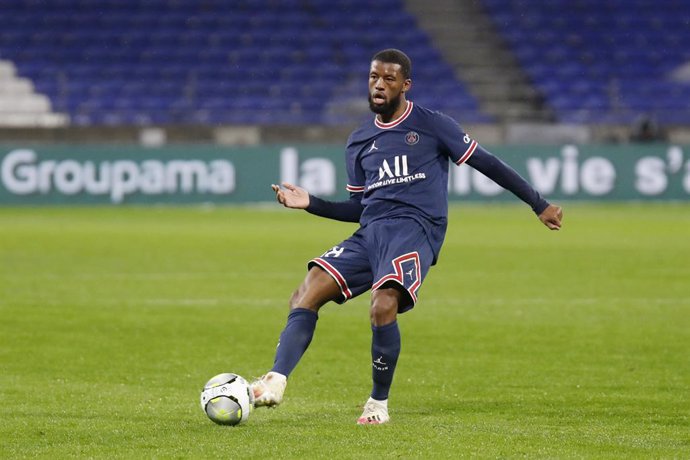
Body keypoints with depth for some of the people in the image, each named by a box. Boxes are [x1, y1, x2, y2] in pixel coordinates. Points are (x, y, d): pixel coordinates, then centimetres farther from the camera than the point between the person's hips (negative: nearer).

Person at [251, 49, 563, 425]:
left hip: (415, 229, -6)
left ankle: (379, 403, -12)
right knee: (306, 294, -17)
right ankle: (276, 381, -29)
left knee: (383, 306, -30)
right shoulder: (359, 141, 20)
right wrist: (310, 204, 12)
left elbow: (487, 164, 8)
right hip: (369, 233, 6)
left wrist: (539, 205, 8)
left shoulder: (432, 126, 5)